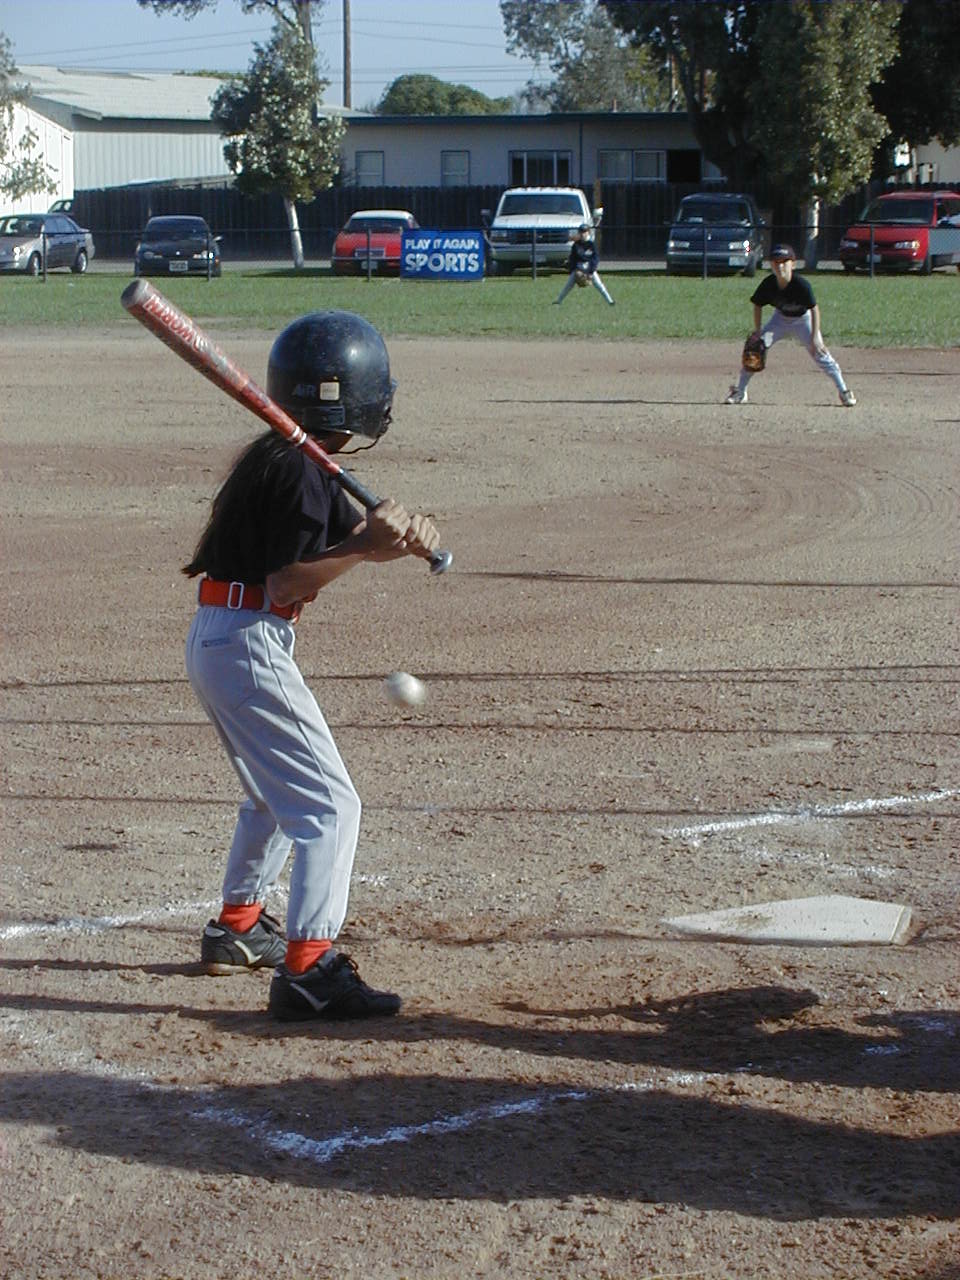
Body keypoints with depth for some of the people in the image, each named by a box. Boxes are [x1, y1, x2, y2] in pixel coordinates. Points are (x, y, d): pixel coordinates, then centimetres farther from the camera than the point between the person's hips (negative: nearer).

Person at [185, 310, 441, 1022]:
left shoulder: (307, 463, 12)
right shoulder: (295, 469, -18)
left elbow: (352, 534, 9)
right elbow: (286, 581, -22)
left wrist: (403, 531, -11)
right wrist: (368, 548, -26)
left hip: (218, 641, 11)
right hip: (248, 644, -11)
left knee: (279, 793, 28)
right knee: (329, 803, -12)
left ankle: (239, 927, 41)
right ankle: (308, 969, -18)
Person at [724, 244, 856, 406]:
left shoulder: (801, 284, -32)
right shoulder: (767, 285, -22)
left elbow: (814, 309, -25)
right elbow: (757, 306, -5)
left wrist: (815, 337, -30)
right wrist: (757, 332, -9)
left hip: (803, 319, -3)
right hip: (780, 318, 3)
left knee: (820, 354, -14)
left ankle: (843, 391, -2)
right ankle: (739, 391, 3)